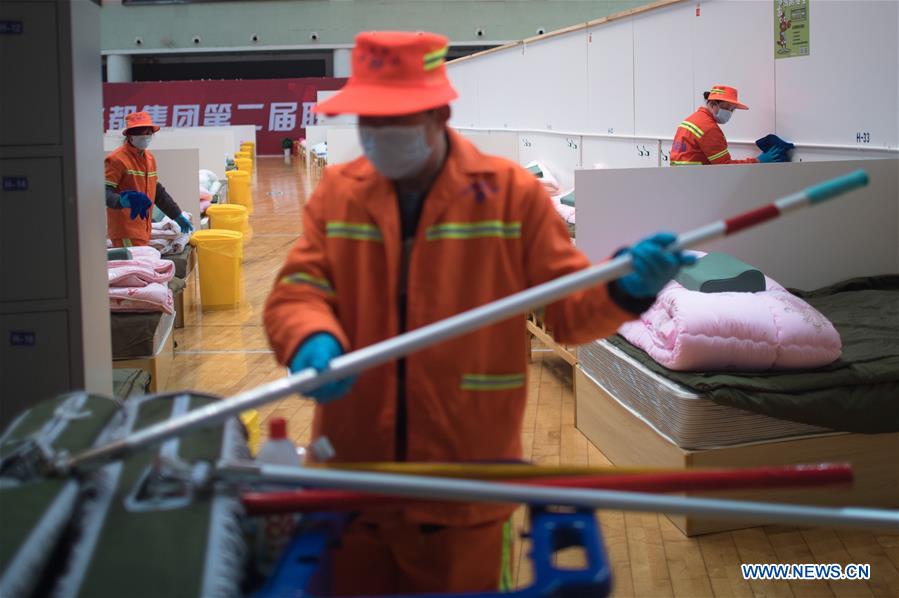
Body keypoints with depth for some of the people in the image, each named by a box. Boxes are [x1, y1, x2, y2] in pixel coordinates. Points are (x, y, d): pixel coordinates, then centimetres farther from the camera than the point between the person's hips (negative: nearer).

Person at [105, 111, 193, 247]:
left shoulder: (149, 158, 16)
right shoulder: (116, 159, -11)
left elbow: (158, 191, 25)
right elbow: (105, 192, -17)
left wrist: (178, 215, 26)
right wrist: (121, 201, -37)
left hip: (144, 230, 8)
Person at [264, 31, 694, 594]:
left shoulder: (513, 193, -4)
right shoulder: (337, 191, 3)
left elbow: (568, 308, -3)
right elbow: (298, 290, -4)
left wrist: (624, 290, -24)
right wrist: (313, 341, -27)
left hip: (466, 483, -2)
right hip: (351, 474, 3)